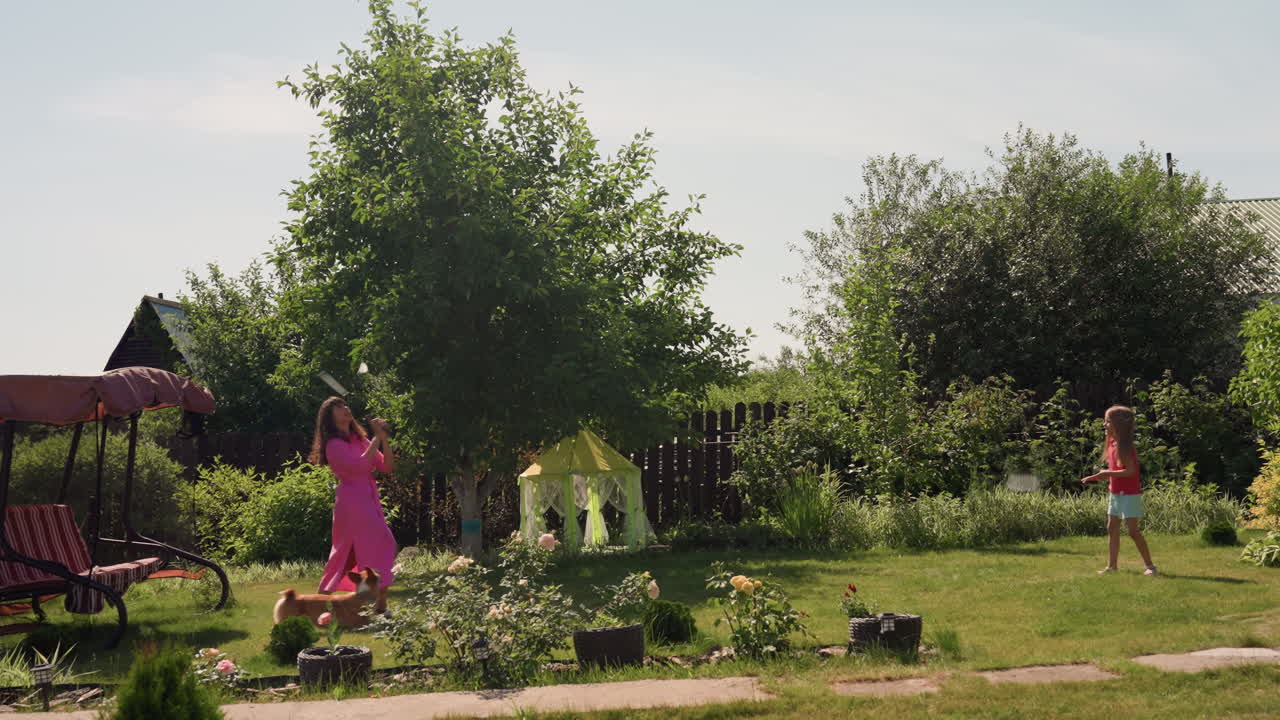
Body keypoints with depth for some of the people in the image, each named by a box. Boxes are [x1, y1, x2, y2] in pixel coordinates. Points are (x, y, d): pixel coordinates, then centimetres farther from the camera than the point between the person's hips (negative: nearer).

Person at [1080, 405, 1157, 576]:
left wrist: (1108, 474, -22)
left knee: (1133, 530, -7)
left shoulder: (1125, 446, -19)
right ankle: (1111, 566, 15)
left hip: (1129, 494, -9)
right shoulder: (1112, 443, 7)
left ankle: (1150, 565, 1)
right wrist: (1097, 477, 7)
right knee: (1112, 528, 9)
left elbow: (1130, 471, -24)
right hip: (1116, 493, 9)